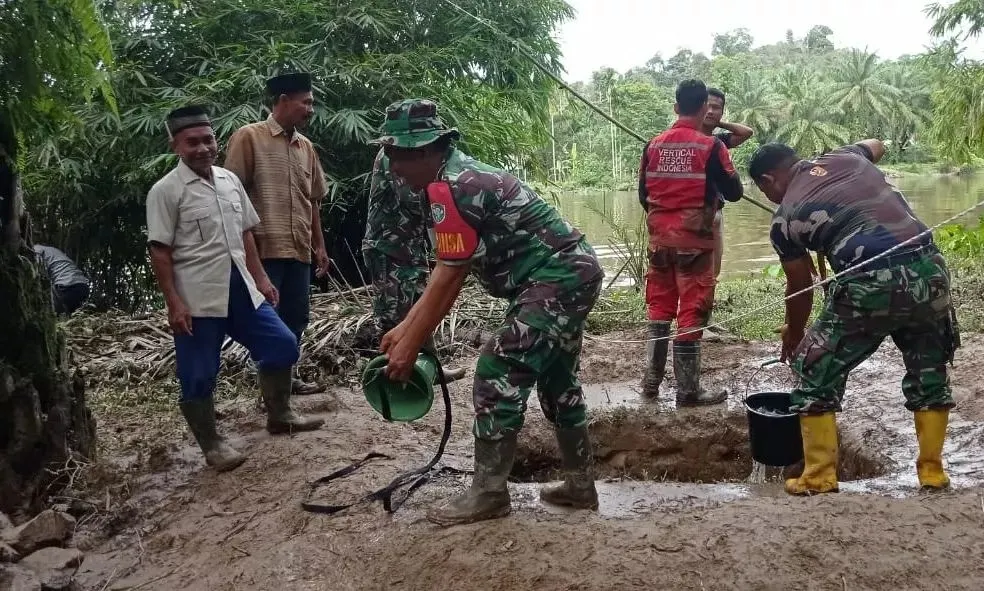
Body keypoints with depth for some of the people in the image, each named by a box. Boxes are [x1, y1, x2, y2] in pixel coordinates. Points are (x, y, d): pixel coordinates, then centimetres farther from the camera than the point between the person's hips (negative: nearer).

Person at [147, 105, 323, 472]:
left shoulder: (229, 180, 10)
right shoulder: (165, 191, -10)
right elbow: (160, 252, -11)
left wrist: (260, 278, 14)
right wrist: (174, 304, -16)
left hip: (240, 289, 7)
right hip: (197, 299, -6)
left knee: (281, 345, 10)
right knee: (199, 375, 1)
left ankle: (279, 416, 28)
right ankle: (211, 445, 17)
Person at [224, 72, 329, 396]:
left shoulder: (306, 147, 15)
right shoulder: (249, 137, -3)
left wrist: (319, 245, 18)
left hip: (299, 249, 7)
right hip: (264, 248, -6)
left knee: (296, 317, 12)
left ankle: (287, 376, 25)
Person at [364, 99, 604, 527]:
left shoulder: (449, 188, -18)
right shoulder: (456, 176, 14)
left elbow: (448, 281, -16)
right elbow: (447, 272, 16)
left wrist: (409, 347, -9)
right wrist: (405, 326, 15)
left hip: (558, 276, -11)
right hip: (576, 271, 11)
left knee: (498, 372, -9)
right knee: (556, 379, 18)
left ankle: (488, 493, 0)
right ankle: (580, 486, 29)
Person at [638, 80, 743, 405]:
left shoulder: (653, 145, 3)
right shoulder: (710, 146, -11)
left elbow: (643, 195, 10)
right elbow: (734, 192, -4)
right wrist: (720, 177, 16)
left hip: (660, 238, 5)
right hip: (694, 239, -4)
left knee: (659, 309, 15)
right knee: (691, 313, 1)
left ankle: (651, 381, 19)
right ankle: (687, 390, 5)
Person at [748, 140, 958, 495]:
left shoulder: (785, 217, 8)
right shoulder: (845, 157, 19)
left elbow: (800, 288, 16)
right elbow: (876, 145, 45)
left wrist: (793, 336, 33)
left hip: (869, 285, -5)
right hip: (929, 270, 5)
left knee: (817, 375, 14)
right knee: (929, 374, 25)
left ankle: (820, 477, 18)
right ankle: (932, 471, 31)